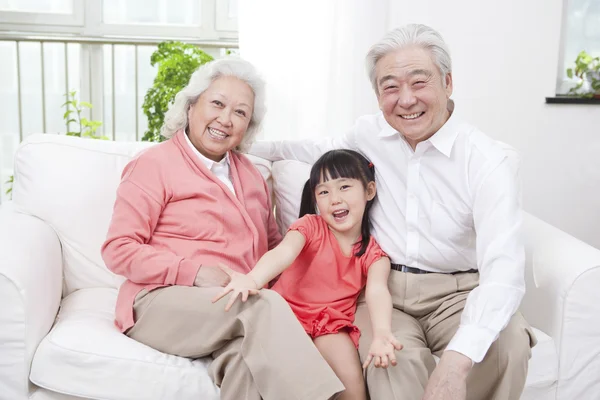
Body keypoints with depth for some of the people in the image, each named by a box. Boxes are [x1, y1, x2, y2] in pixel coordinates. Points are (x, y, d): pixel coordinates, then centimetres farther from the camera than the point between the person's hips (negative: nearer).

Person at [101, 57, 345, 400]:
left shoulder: (251, 175, 21)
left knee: (247, 356, -32)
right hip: (165, 302, -5)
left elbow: (272, 244, 29)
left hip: (243, 305, 5)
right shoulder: (155, 164, 1)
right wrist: (195, 272, -17)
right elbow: (119, 250, -5)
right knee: (265, 306, -33)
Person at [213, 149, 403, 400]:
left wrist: (381, 333, -41)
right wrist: (253, 279, -47)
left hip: (332, 325, 1)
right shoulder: (310, 226, -1)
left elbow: (377, 291, -17)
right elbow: (283, 252, -23)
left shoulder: (374, 254, 3)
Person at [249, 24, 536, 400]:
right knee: (396, 357, -32)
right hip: (382, 287, 2)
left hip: (456, 293, -1)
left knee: (508, 343, -32)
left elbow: (503, 270, -25)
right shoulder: (369, 132, 3)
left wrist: (456, 362, -41)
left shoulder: (489, 160, -13)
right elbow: (326, 148, 28)